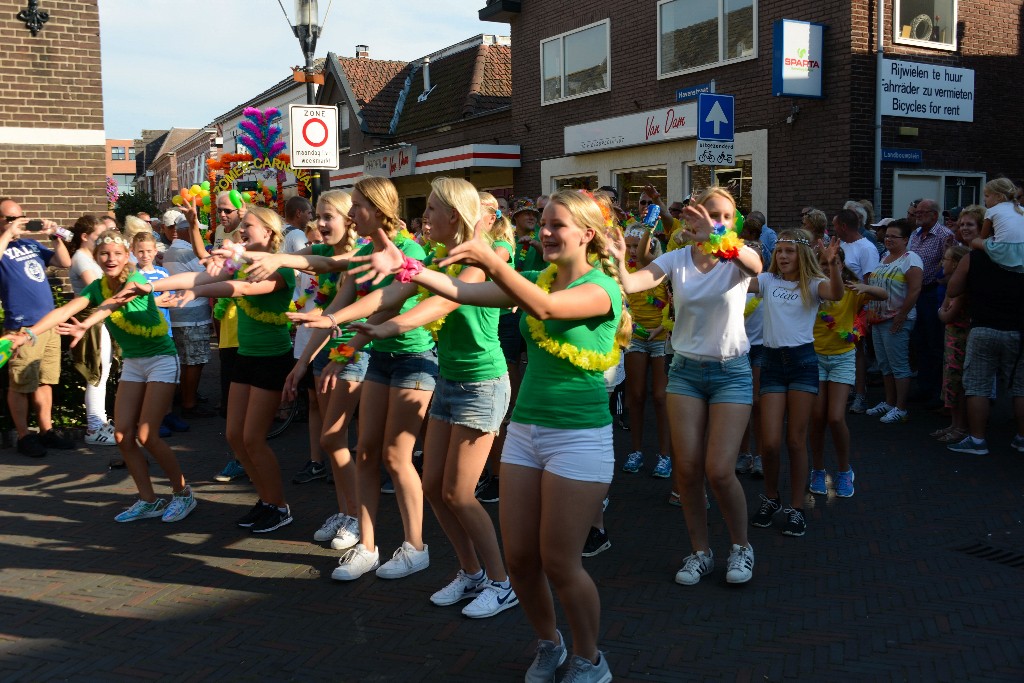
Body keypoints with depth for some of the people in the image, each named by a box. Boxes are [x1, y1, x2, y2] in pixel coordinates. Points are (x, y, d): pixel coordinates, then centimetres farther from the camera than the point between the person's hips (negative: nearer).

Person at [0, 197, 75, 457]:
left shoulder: (32, 244, 15)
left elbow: (65, 263, 17)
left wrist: (56, 236, 4)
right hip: (22, 328, -6)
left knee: (45, 381, 13)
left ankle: (46, 430, 22)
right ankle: (23, 436, 10)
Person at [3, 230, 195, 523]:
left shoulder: (136, 280, -17)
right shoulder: (97, 287, -2)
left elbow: (114, 302, -38)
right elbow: (65, 311, -17)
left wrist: (85, 325, -56)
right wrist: (29, 333, -33)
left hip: (161, 359, -6)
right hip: (131, 363, 6)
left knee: (146, 435, -11)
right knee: (122, 435, 0)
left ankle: (183, 493, 6)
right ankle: (148, 501, 12)